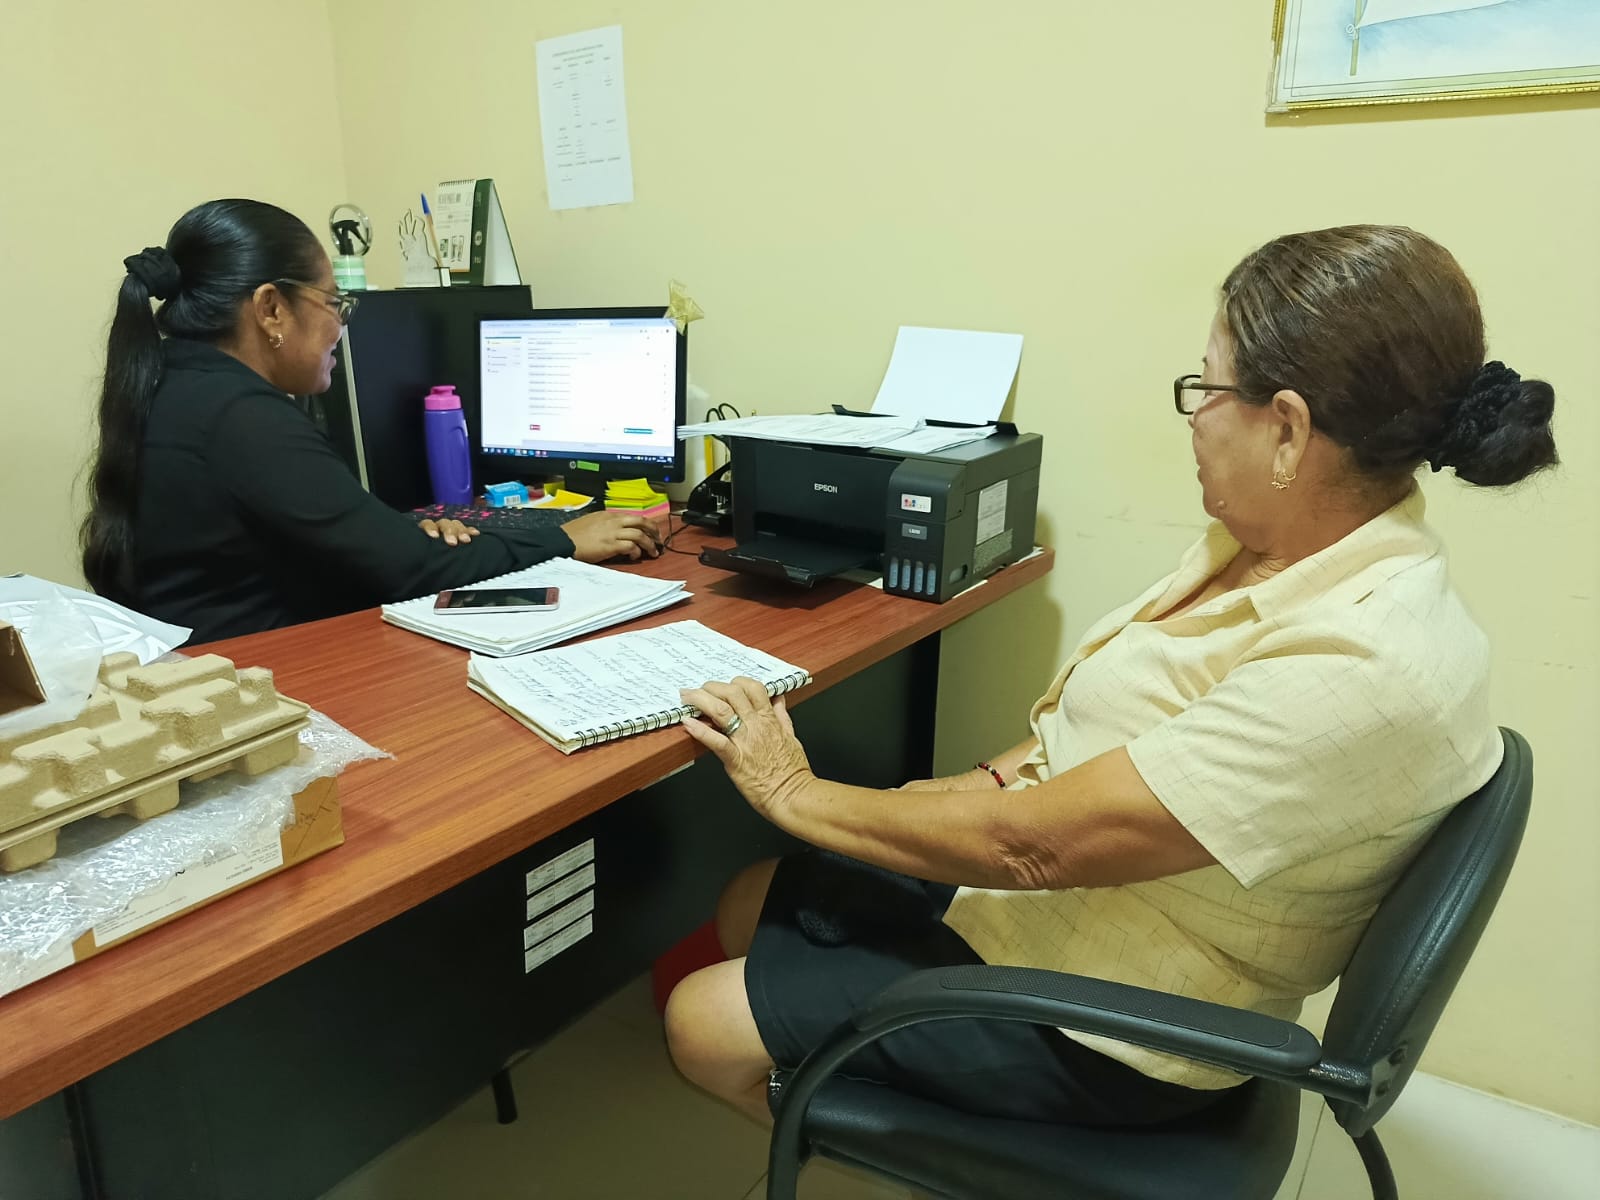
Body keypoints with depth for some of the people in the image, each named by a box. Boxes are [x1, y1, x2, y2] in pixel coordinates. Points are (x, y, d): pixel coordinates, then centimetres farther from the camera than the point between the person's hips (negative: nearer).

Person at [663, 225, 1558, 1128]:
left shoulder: (1361, 673, -32)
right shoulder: (1275, 545, -3)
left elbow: (1035, 843, -29)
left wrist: (794, 793, -17)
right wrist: (999, 778, -3)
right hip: (1046, 876, 8)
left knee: (707, 1025, -1)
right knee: (752, 907, 13)